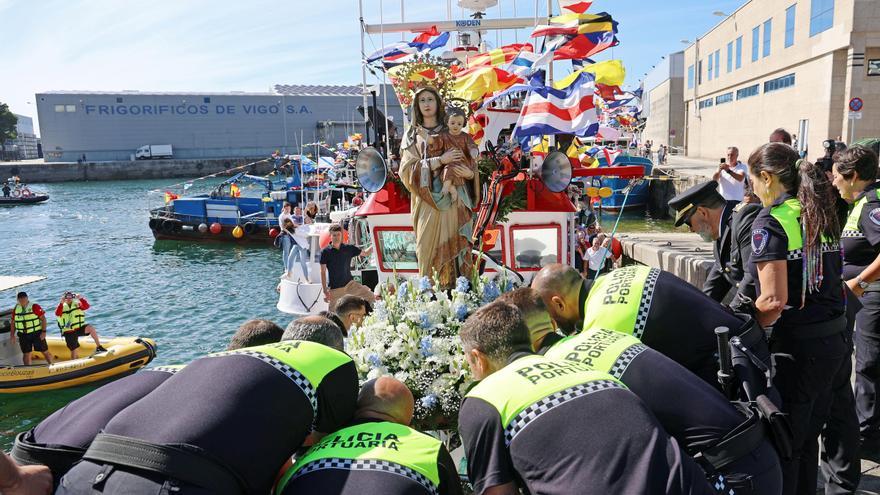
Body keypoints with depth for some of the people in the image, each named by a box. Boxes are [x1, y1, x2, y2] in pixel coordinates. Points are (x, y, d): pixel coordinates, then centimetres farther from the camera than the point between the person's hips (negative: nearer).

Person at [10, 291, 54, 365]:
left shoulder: (35, 307, -10)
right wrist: (12, 335, 8)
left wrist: (44, 331, -15)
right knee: (26, 354, 8)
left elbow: (43, 319, -10)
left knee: (45, 351, 1)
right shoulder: (15, 310, 4)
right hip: (23, 336, 4)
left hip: (37, 334, -4)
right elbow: (13, 323, 13)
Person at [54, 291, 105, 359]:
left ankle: (98, 347, -24)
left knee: (91, 328, -32)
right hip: (69, 333, 0)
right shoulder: (62, 307, 2)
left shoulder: (77, 304, 3)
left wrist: (81, 299, -30)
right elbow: (57, 313, -19)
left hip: (79, 328, 0)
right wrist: (61, 303, -31)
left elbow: (86, 306, -15)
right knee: (74, 352, 1)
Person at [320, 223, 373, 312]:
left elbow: (365, 253, 13)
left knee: (371, 296, -13)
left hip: (349, 284, 2)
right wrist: (325, 291, -8)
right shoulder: (325, 252, -6)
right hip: (335, 288, -2)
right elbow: (323, 272, -5)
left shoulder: (349, 248, 1)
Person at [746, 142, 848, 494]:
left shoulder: (770, 222, -16)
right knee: (808, 436, 23)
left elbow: (774, 300, -23)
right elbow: (831, 280, 9)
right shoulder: (823, 216, 8)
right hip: (834, 339, 8)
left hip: (794, 345, -8)